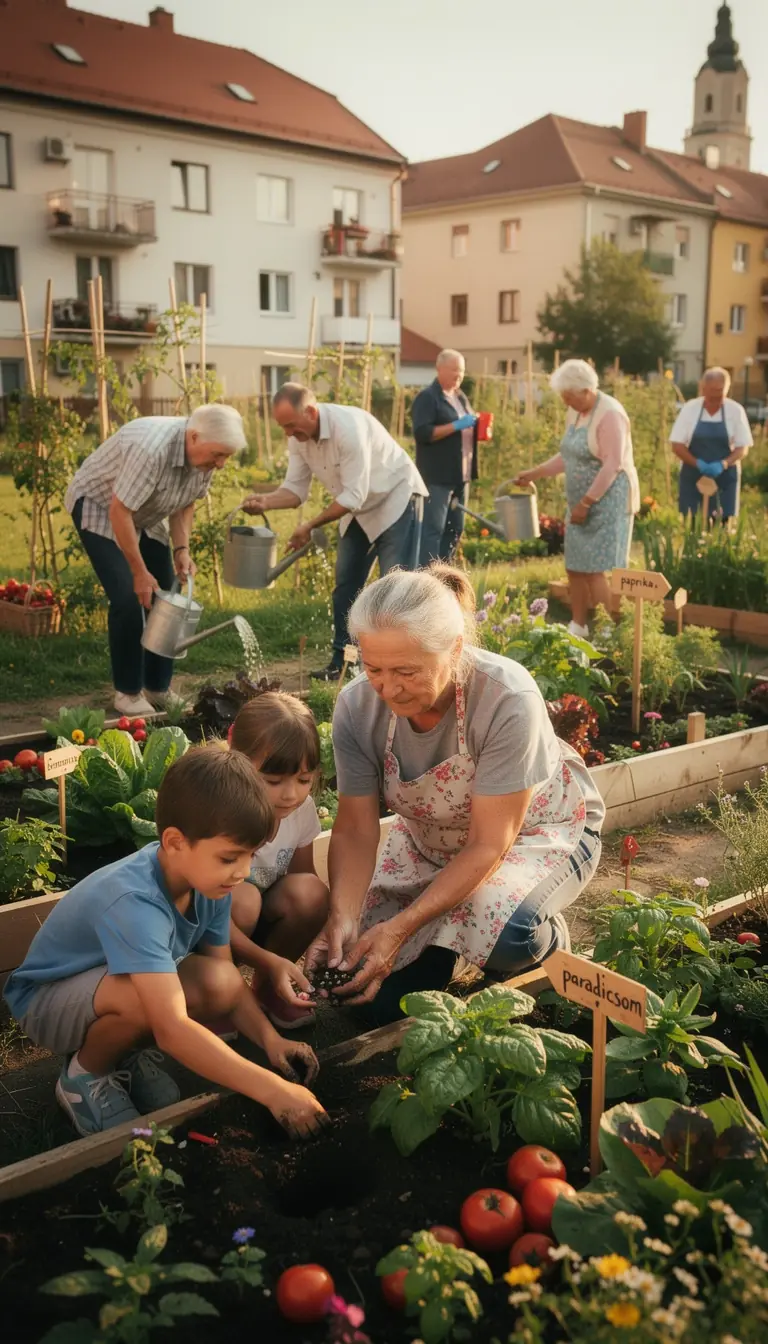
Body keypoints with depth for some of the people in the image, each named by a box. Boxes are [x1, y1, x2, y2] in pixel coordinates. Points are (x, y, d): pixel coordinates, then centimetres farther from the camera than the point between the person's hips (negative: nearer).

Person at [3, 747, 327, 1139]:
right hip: (47, 1000, -7)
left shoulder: (208, 880, -15)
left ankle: (125, 1056, 7)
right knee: (143, 997, -38)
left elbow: (225, 974, -3)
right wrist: (272, 1090, -46)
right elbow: (172, 1028, -46)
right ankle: (84, 1075, -5)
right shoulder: (134, 902, -39)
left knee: (220, 984, -20)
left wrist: (270, 1039, -19)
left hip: (111, 982, 7)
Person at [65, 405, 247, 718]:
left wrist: (181, 549, -12)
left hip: (144, 516, 8)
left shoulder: (203, 455, -14)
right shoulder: (151, 449, -38)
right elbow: (119, 511, -34)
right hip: (98, 506, -7)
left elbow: (185, 503, 2)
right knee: (128, 598, -17)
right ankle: (128, 693, -3)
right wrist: (140, 572, -28)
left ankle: (158, 689, 12)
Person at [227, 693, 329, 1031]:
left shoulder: (302, 807, -12)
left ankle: (267, 989, 0)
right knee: (243, 898, -35)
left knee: (310, 891, -24)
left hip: (258, 925, 5)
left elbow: (303, 884, -3)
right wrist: (268, 962, -41)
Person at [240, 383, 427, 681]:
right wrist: (265, 502, -26)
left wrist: (311, 526, -29)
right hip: (359, 509, 8)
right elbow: (295, 488, -5)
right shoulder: (299, 437, -9)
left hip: (396, 499, -8)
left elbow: (353, 496, -32)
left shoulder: (349, 427, -33)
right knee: (345, 585, 8)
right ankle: (342, 661, 17)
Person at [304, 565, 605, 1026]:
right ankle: (444, 932, 23)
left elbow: (488, 846, -31)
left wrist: (401, 927, -38)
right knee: (384, 996, -6)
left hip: (539, 829, -3)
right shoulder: (357, 706, -24)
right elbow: (355, 831, -18)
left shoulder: (509, 700, -36)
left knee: (505, 935, -35)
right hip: (431, 841, 4)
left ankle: (549, 943, 0)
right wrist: (342, 918, -36)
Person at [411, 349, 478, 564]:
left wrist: (477, 428, 5)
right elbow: (422, 433, -19)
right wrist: (456, 426, -23)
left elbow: (467, 430, 28)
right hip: (437, 477, -9)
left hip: (460, 475, 9)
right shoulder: (427, 397, -8)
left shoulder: (460, 397, 18)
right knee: (432, 529, -9)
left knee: (455, 528, 12)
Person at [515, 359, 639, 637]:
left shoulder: (609, 414, -16)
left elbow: (612, 466, -20)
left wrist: (586, 503, -19)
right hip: (583, 502, 9)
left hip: (607, 501, -9)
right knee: (575, 567, 10)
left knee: (596, 569, -11)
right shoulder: (575, 412, 10)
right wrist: (534, 473, 12)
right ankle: (578, 627, 21)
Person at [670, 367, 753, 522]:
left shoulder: (736, 410, -4)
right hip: (692, 477, 0)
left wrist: (723, 464, -21)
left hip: (725, 478, 0)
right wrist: (698, 464, -19)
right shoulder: (689, 409, -4)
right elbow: (677, 445, -4)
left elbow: (743, 448, -2)